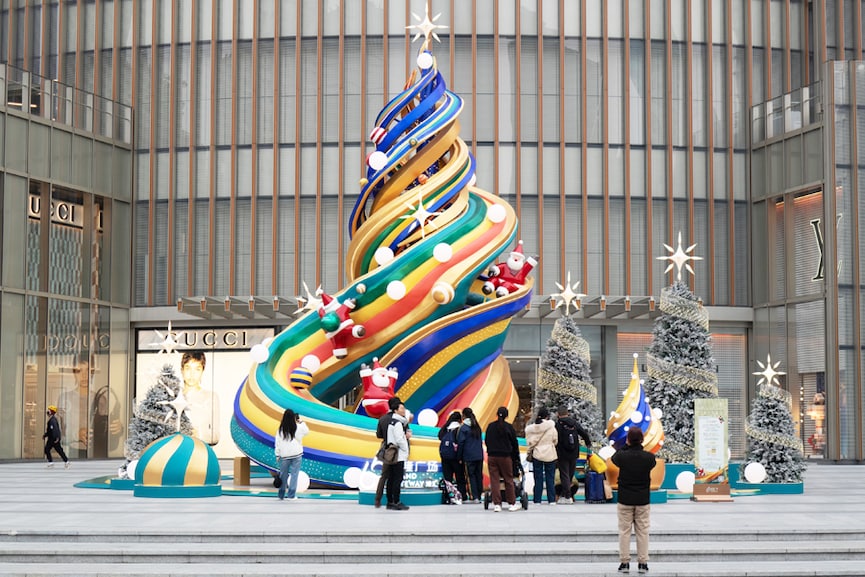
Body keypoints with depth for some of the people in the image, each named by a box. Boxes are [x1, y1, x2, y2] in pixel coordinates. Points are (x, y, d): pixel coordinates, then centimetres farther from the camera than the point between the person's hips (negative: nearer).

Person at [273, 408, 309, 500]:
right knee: (294, 474, 2)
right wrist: (302, 422, 21)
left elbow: (277, 443, 0)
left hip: (284, 455, 1)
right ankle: (291, 495, -1)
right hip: (296, 454, -1)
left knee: (283, 475, 11)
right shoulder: (298, 427, -5)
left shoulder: (281, 429, -2)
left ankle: (281, 495, 17)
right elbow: (306, 431, 15)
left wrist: (277, 455, 6)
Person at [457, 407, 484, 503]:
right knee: (479, 475, 9)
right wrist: (480, 453, 18)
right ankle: (479, 496, 12)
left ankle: (473, 497, -8)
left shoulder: (463, 427, -8)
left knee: (470, 476, -3)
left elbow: (460, 443, -8)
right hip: (479, 455, 6)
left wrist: (459, 458, -2)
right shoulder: (477, 426, 12)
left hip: (469, 457, -6)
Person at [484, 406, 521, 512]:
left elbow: (487, 441, 10)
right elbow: (514, 443, 2)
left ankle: (497, 504, 1)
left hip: (492, 456, 2)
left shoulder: (490, 426, 3)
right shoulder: (509, 427, -5)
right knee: (508, 480, 6)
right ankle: (512, 504, 9)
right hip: (505, 457, -2)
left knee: (494, 480, 3)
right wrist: (516, 457, 12)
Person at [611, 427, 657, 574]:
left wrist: (626, 446, 11)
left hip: (625, 500, -1)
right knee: (643, 531, 8)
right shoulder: (649, 457, -10)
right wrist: (640, 447, 10)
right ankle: (643, 563, 9)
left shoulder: (622, 456, -14)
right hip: (643, 500, 1)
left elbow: (613, 458, 9)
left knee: (624, 531, 6)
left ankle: (625, 562, 5)